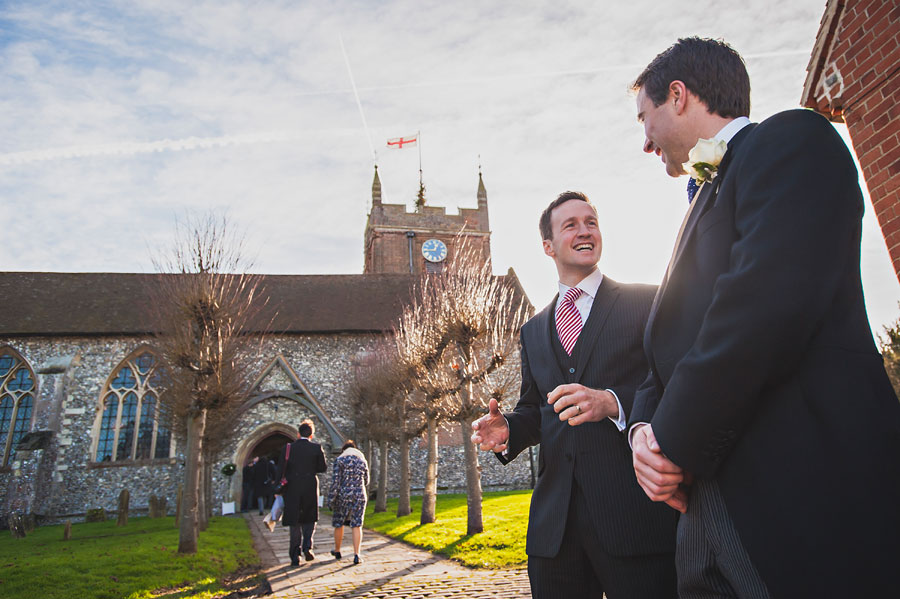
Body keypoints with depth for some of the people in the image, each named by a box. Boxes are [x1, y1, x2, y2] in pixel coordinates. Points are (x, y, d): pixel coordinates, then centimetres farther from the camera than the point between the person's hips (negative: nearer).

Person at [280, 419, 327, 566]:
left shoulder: (288, 447, 0)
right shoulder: (317, 448, -4)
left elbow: (282, 469, 3)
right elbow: (322, 468, 1)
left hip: (292, 489, 1)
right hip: (310, 488, -1)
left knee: (295, 523, 10)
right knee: (310, 519, 18)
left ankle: (295, 556, 9)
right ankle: (307, 546, 0)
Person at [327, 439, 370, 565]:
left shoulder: (339, 461, -4)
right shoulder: (363, 461, 7)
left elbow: (335, 481, -11)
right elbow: (366, 481, 16)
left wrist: (331, 499, -7)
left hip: (343, 495, -2)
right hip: (360, 496, 2)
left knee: (339, 524, 15)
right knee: (356, 525, 3)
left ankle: (337, 551, 30)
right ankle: (356, 555, -5)